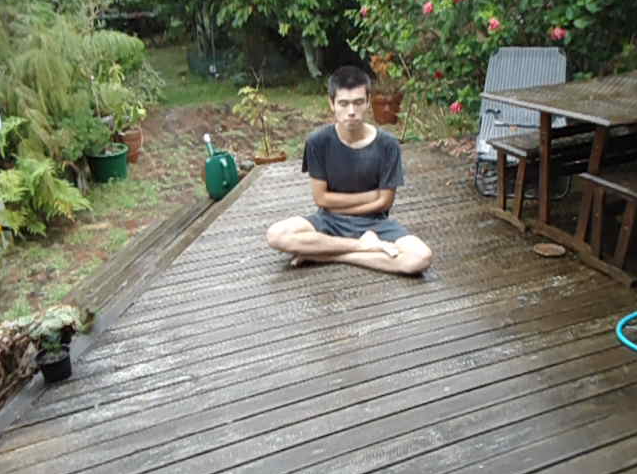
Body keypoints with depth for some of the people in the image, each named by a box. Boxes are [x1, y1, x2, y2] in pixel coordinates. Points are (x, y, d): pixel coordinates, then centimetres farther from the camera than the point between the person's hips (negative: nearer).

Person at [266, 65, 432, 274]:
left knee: (421, 258, -28)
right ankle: (364, 245, -16)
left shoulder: (387, 144, -13)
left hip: (373, 221, 0)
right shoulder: (318, 141, -12)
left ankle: (321, 253, -16)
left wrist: (339, 205, -8)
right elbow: (321, 198, -8)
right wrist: (370, 195, -9)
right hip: (330, 220, 0)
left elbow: (383, 202, -8)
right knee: (276, 235, -28)